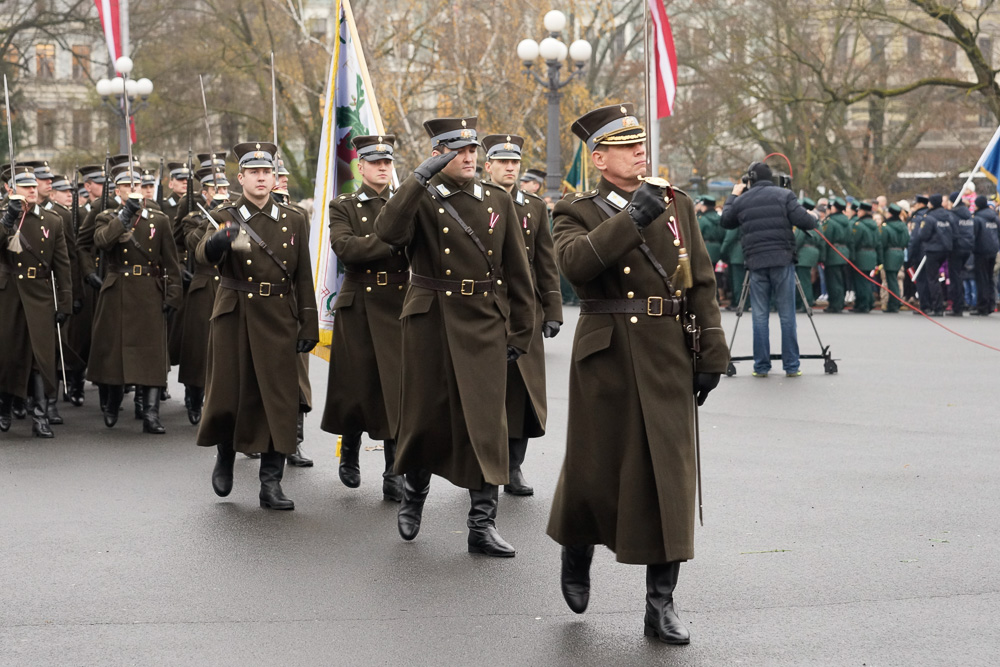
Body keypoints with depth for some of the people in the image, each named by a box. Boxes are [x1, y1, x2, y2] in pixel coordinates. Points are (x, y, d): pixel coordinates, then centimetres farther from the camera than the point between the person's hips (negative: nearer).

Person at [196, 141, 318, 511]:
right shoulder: (225, 218, 0)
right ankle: (225, 456, 32)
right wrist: (218, 241, -43)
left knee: (278, 399, -2)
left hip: (278, 320, 1)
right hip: (234, 318, -1)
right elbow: (203, 255, -20)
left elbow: (303, 277, 8)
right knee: (228, 395, 3)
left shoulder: (294, 220, 8)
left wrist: (309, 326, 2)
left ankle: (271, 484, 3)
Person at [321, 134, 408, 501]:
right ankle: (350, 453, 29)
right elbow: (345, 248, -14)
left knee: (398, 388, -5)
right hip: (358, 307, -1)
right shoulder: (343, 207, 5)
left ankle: (394, 472, 0)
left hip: (399, 307, 1)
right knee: (356, 386, 5)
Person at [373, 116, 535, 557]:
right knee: (427, 417, 7)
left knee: (485, 422, -3)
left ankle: (482, 524, 2)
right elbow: (388, 232, -23)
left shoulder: (498, 202, 9)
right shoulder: (421, 200, 0)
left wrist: (520, 333, 8)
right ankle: (414, 493, 34)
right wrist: (421, 178, -25)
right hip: (430, 322, -2)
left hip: (483, 326, 2)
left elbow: (518, 273, 11)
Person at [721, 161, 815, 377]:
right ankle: (791, 366, 4)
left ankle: (761, 366, 7)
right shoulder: (784, 195, 1)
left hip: (756, 263, 1)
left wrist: (733, 196, 34)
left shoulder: (741, 201, 7)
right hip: (783, 261, -1)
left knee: (760, 316, 7)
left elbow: (726, 221, 23)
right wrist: (814, 221, 14)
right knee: (787, 315, 3)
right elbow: (802, 220, -8)